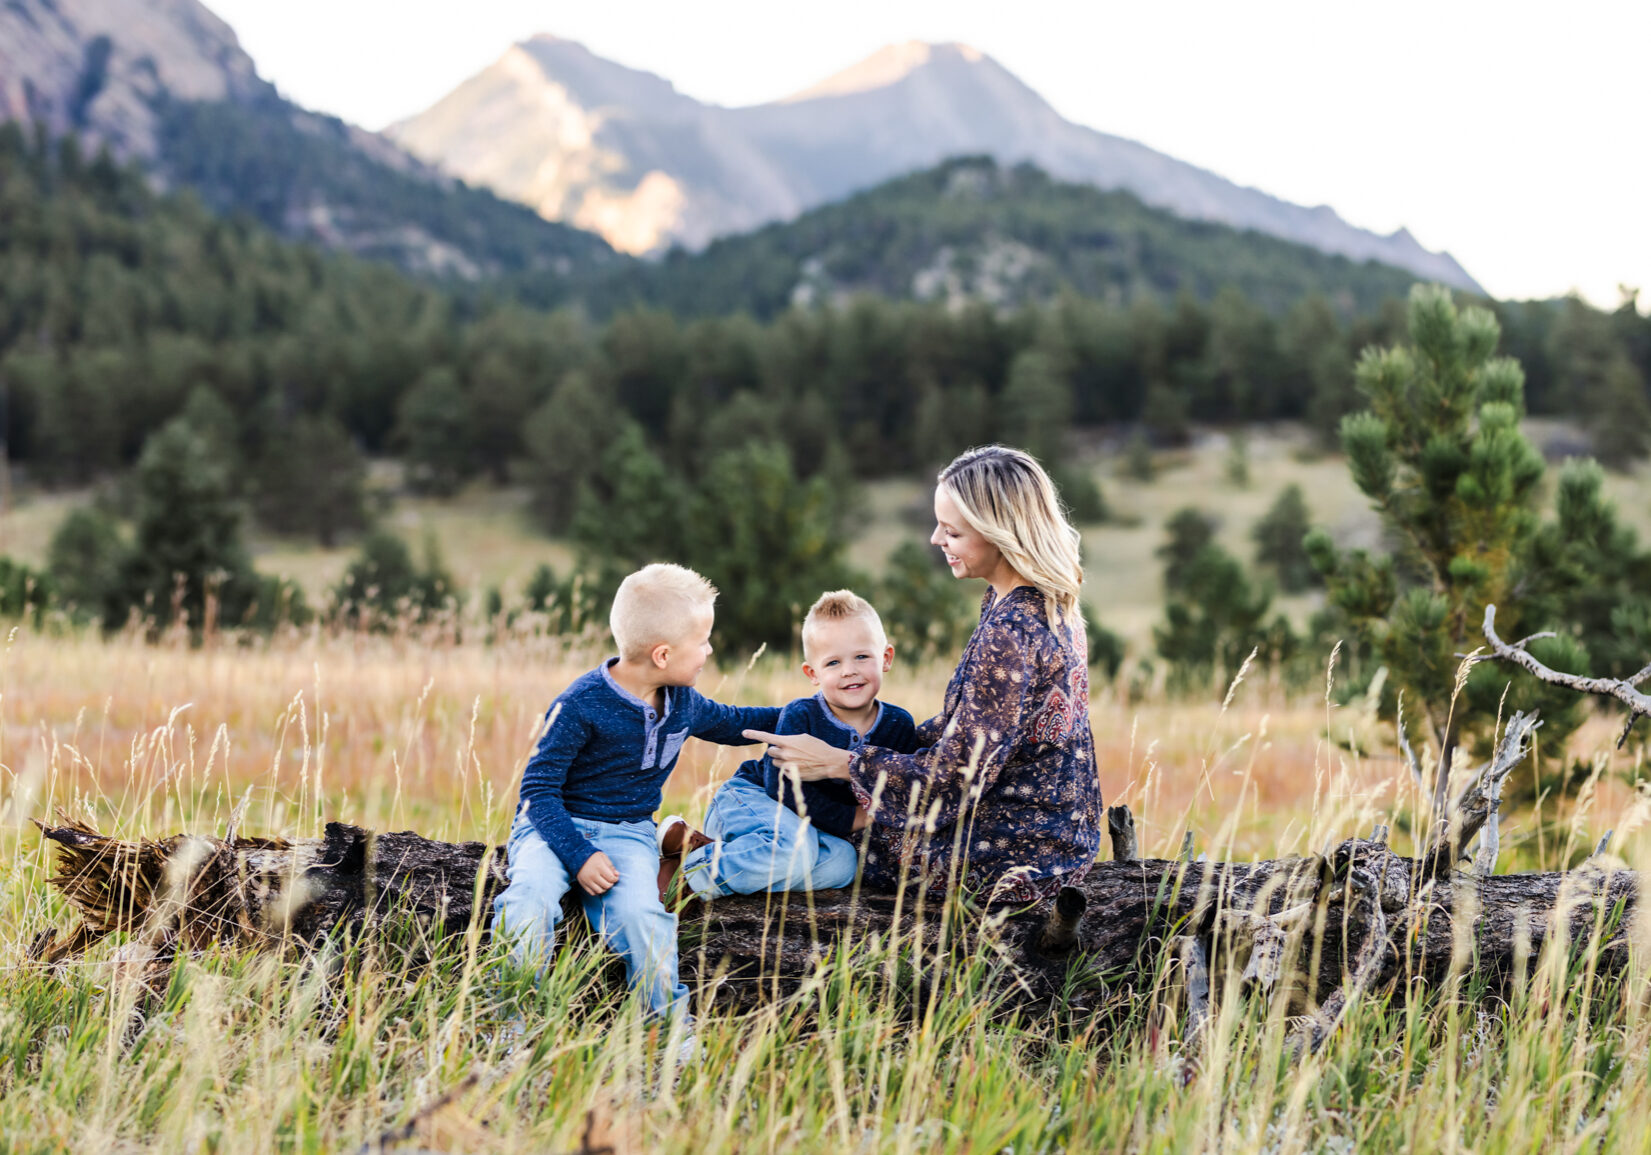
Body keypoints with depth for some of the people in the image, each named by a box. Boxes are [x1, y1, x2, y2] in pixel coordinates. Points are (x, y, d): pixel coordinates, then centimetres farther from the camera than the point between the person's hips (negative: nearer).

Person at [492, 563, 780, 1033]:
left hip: (628, 832, 4)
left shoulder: (683, 703, 6)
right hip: (557, 825, -4)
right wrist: (578, 855, -26)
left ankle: (669, 1021, -12)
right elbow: (538, 786, -16)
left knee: (639, 912, -28)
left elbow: (729, 723, 30)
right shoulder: (581, 706, -17)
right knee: (532, 893, -34)